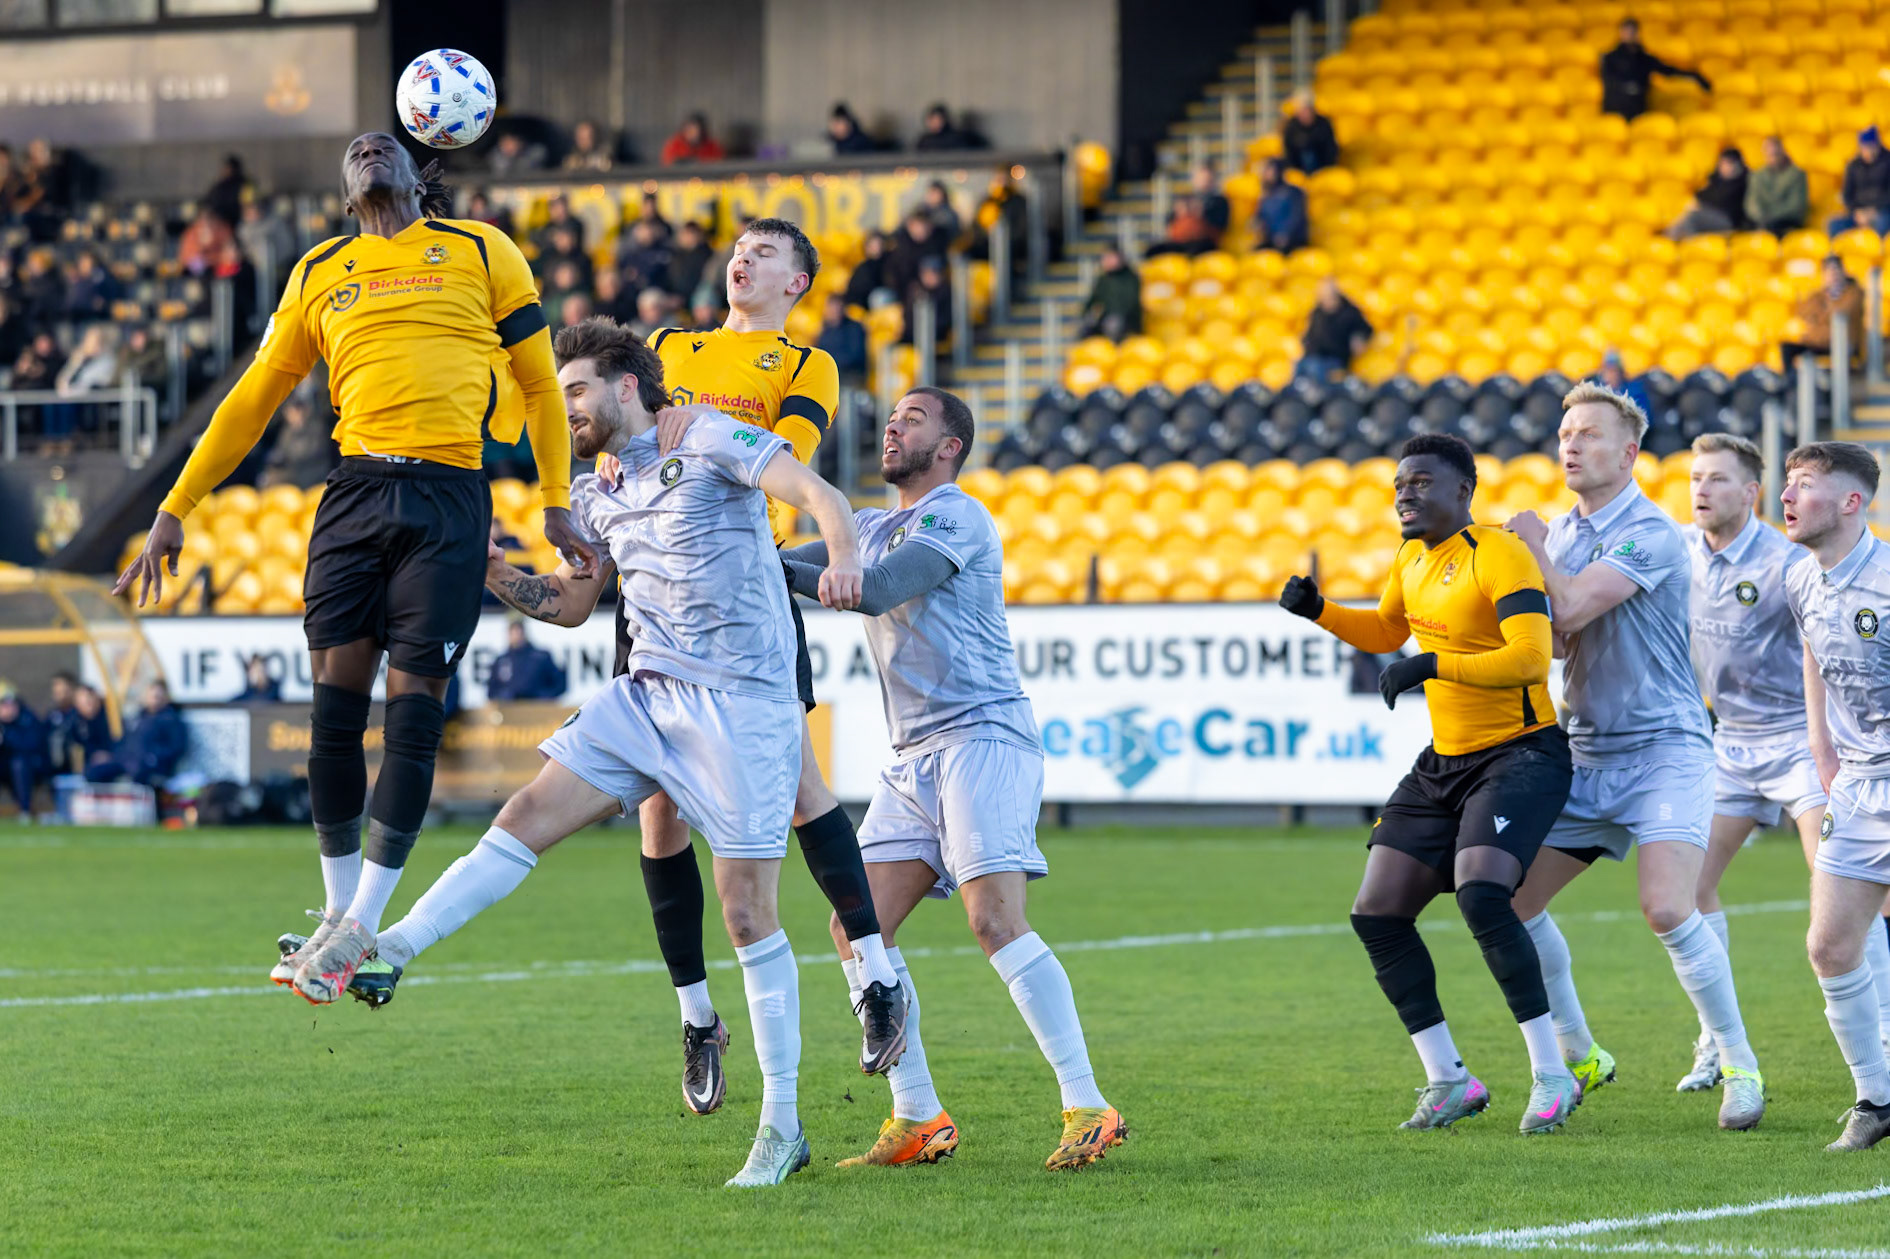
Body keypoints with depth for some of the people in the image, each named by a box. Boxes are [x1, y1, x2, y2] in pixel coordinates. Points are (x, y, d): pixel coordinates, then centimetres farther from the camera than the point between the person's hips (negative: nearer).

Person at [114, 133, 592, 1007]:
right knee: (335, 704, -3)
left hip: (449, 499, -2)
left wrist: (556, 503, 7)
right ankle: (339, 916, 10)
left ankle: (360, 928, -2)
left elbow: (539, 382, 14)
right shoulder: (320, 274, 17)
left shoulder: (482, 253, 11)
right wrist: (175, 509, 18)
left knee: (412, 710, -6)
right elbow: (253, 400, 21)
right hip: (356, 491, 2)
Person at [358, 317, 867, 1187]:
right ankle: (385, 953, -7)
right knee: (528, 816, -5)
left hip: (741, 703, -7)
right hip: (647, 693, 7)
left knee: (748, 914, -6)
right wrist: (486, 569, 10)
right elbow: (569, 605, 26)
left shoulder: (710, 444, -5)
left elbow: (818, 493, -15)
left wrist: (843, 558, -36)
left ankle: (781, 1128, 0)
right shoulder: (596, 496, 17)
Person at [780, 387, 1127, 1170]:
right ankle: (918, 1119, 2)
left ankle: (1088, 1109, -19)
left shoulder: (956, 517, -5)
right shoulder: (873, 529, 22)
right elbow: (793, 565, 14)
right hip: (914, 757, 9)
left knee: (996, 924, -20)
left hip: (982, 735, -9)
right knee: (857, 928, -1)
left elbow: (874, 590, -18)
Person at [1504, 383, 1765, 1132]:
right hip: (1583, 755, 8)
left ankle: (1741, 1068, -8)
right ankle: (1579, 1057, 18)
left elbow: (1570, 606, -23)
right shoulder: (1560, 533, 12)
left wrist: (1530, 545, -4)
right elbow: (1549, 636, 11)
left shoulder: (1651, 533, -13)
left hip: (1664, 751, -7)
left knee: (1669, 910, -23)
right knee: (1509, 903, 2)